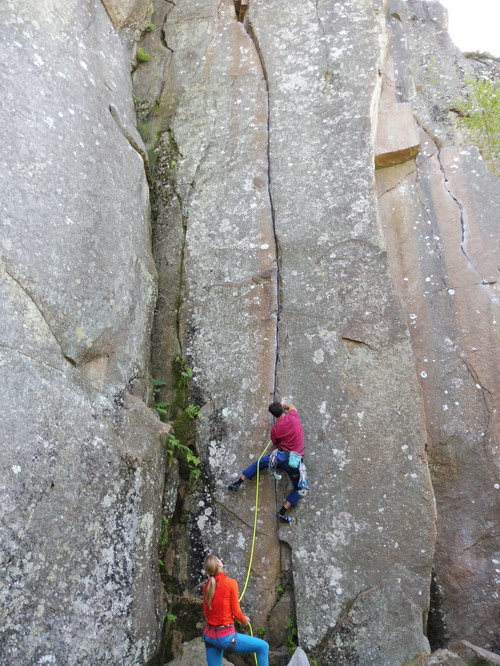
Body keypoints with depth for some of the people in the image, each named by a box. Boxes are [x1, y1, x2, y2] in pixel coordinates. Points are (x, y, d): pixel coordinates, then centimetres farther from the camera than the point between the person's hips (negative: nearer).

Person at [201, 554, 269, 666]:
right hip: (225, 637, -7)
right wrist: (244, 619, 11)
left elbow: (206, 613, 10)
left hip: (209, 635, 7)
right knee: (263, 646, 6)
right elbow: (236, 612, -10)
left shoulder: (207, 586, 2)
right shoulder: (230, 582, -14)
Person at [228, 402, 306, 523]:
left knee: (259, 463, 25)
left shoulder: (275, 429, -1)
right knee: (299, 488, 13)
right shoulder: (293, 416, -1)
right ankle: (282, 512, 2)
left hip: (281, 456, 0)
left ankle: (238, 482, 20)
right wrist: (282, 405, 39)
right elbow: (292, 406, 23)